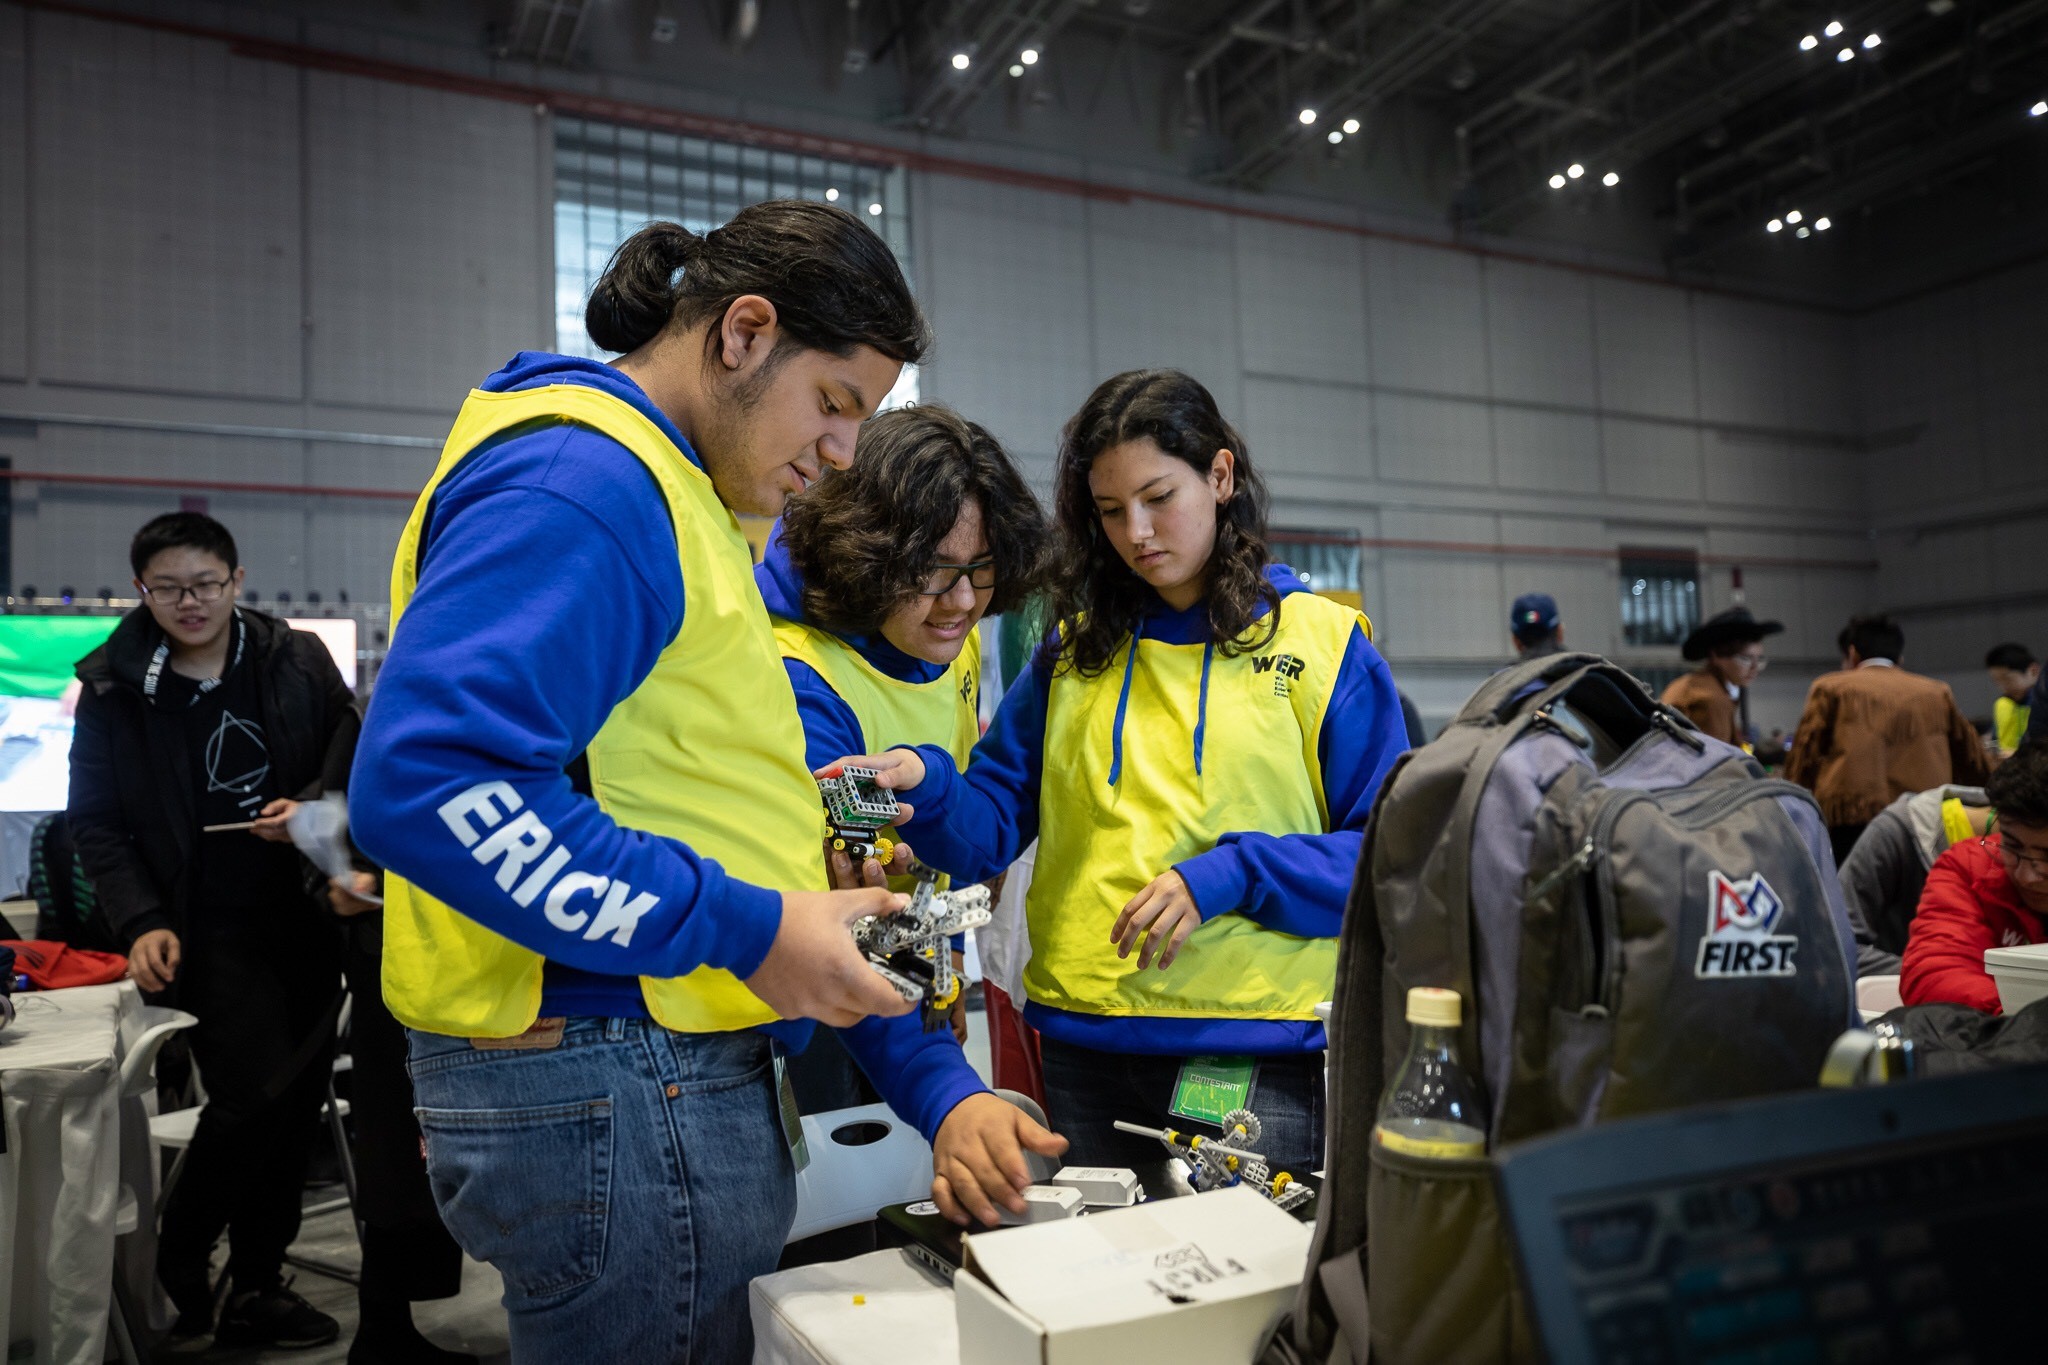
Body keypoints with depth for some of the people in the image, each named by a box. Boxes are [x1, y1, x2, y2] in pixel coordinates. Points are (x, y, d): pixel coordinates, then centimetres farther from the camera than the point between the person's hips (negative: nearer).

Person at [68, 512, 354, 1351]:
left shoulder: (298, 661, 2)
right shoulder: (113, 686, 1)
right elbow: (96, 823, 3)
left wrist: (314, 809, -14)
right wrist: (141, 922, -8)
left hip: (306, 919, 3)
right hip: (209, 928, -2)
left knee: (299, 1103, 8)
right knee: (254, 1092, -14)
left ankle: (257, 1288, 25)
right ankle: (177, 1268, 13)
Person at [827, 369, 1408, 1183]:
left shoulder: (1323, 641, 0)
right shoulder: (1076, 651, 10)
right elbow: (991, 824, 4)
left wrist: (1231, 875, -16)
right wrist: (926, 786, -18)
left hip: (1264, 1057, -3)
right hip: (1087, 1042, 3)